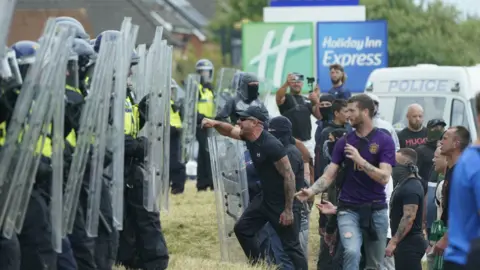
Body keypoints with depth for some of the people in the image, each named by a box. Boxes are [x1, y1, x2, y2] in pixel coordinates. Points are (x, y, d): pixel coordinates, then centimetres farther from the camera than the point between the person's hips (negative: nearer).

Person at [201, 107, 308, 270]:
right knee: (242, 229, 11)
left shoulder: (271, 145, -27)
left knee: (290, 245, -7)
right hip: (266, 198, 9)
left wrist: (288, 210, -24)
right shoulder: (249, 137, -1)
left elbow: (289, 176, -25)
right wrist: (215, 124, -8)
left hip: (284, 201, -9)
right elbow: (230, 131, 17)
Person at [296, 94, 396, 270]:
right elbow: (329, 175, 1)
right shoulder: (344, 142, 4)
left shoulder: (384, 141, -4)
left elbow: (384, 177, -13)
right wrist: (311, 191, -16)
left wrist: (360, 160, -23)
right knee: (351, 252, -23)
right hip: (349, 209, 0)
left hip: (376, 209, 0)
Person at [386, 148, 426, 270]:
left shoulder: (411, 188, -17)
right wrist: (395, 241, 23)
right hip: (406, 242, 11)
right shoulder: (405, 184, 17)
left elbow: (408, 218, -24)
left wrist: (394, 242, -24)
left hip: (409, 243, -11)